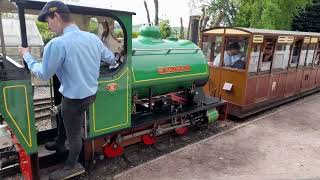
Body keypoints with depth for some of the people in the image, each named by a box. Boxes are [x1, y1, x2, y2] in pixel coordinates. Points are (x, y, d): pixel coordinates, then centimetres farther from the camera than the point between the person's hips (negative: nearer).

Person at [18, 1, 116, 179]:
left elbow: (44, 74, -10)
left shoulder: (57, 44, -24)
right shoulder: (93, 38, -5)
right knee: (66, 118, 31)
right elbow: (111, 59, 10)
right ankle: (59, 144, 54)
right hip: (91, 93, 7)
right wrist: (114, 61, 35)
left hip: (75, 98, -7)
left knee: (74, 133, 14)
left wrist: (27, 56, 6)